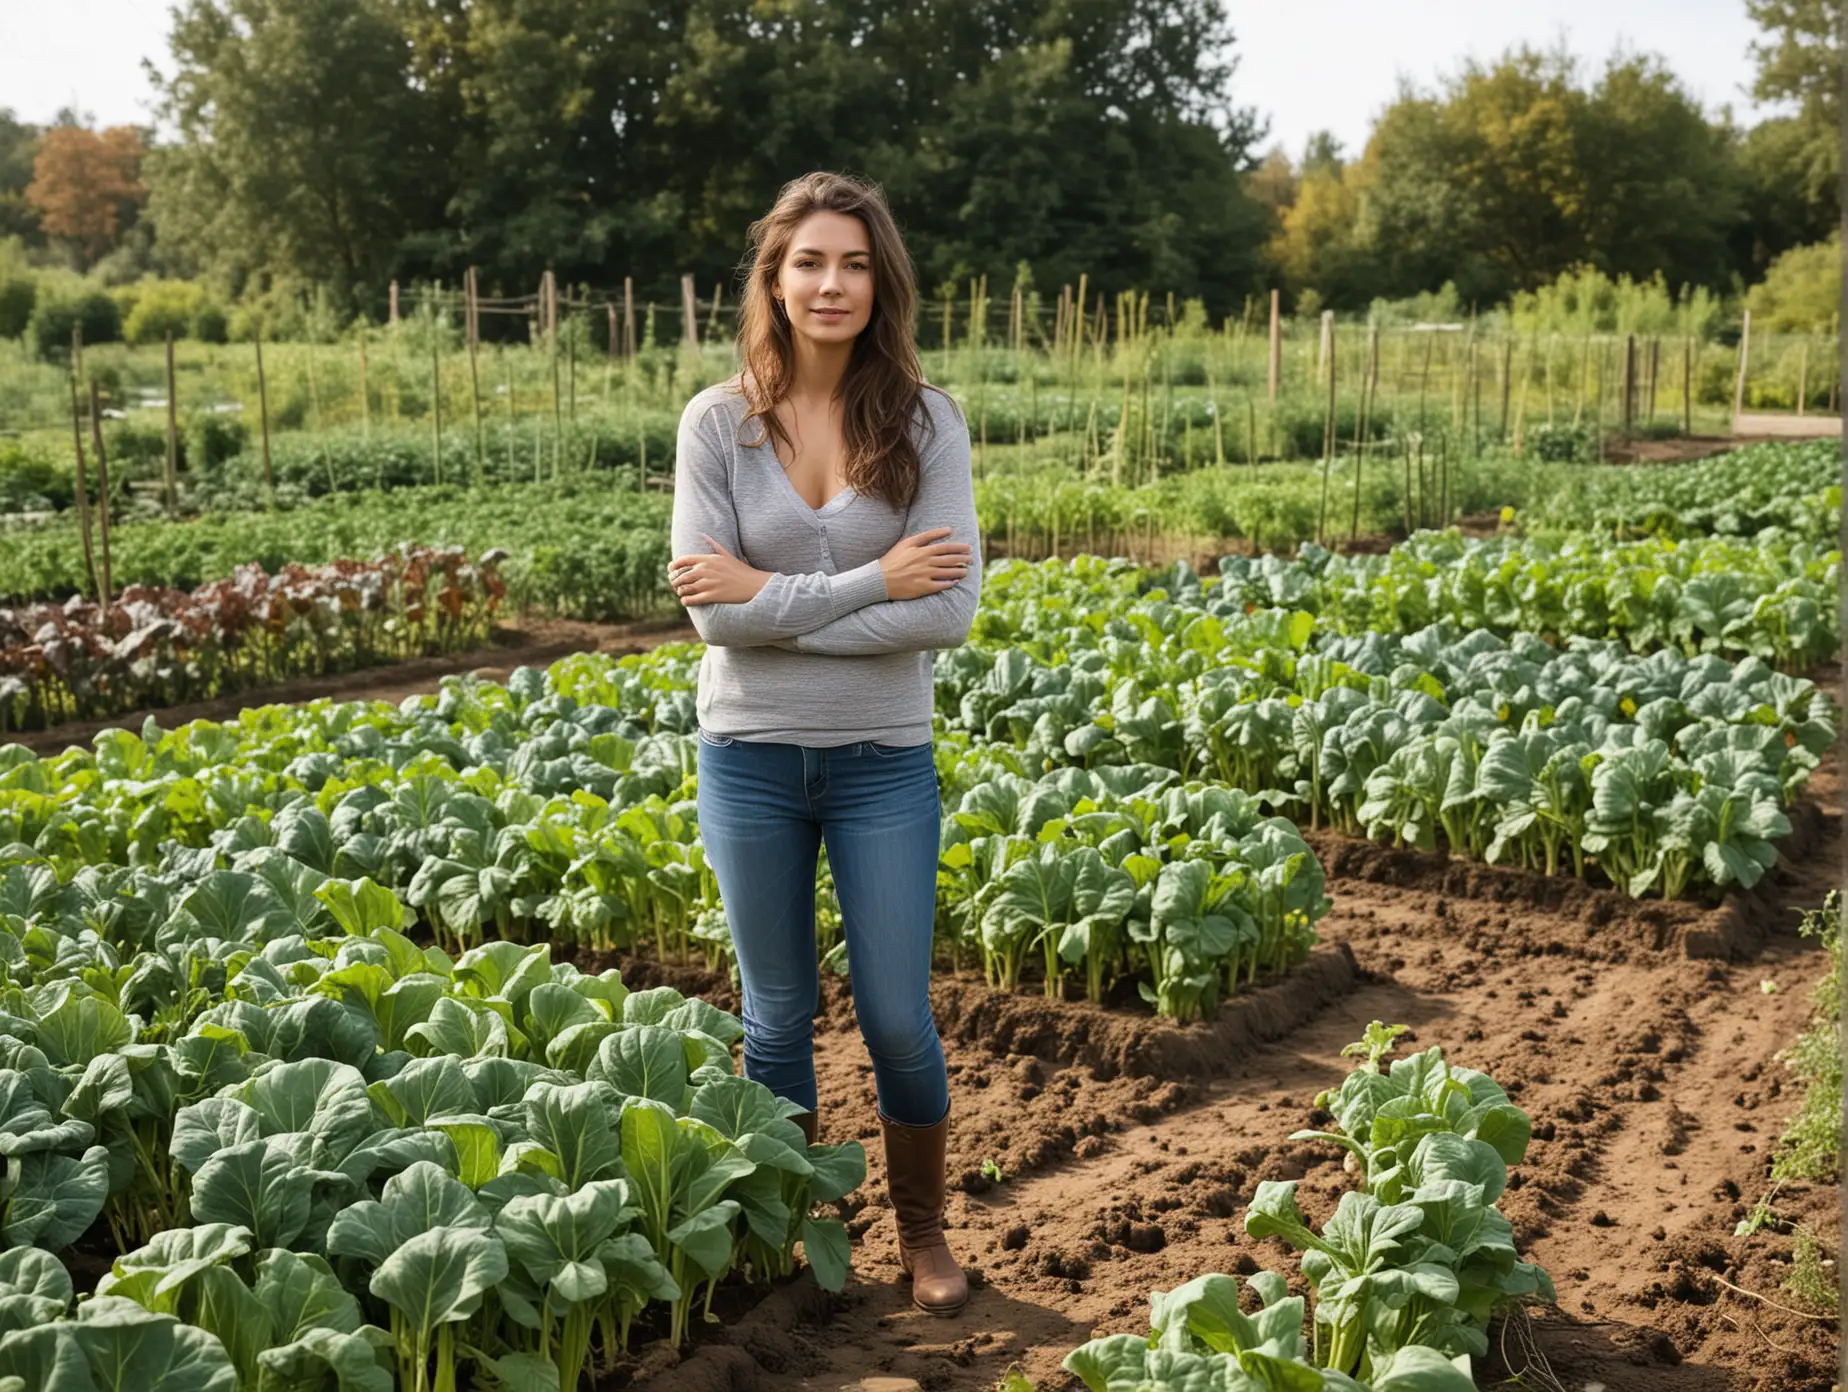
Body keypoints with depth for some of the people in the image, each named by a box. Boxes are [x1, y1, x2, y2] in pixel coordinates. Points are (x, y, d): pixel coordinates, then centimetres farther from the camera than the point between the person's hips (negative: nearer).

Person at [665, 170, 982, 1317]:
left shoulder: (925, 421, -6)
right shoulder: (719, 423, -5)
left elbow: (948, 611, -16)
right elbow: (713, 614, -14)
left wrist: (771, 596, -18)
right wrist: (872, 582, -19)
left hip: (884, 759, -1)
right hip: (751, 756, 1)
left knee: (898, 1018, 8)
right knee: (778, 1016, 15)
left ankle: (924, 1229, 31)